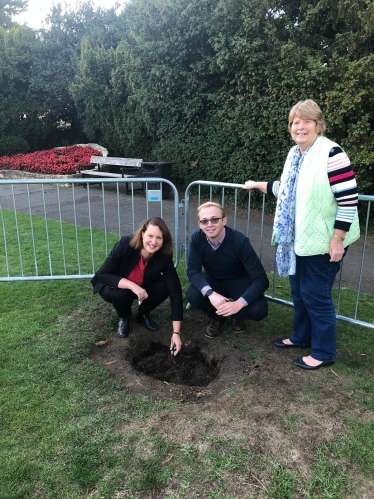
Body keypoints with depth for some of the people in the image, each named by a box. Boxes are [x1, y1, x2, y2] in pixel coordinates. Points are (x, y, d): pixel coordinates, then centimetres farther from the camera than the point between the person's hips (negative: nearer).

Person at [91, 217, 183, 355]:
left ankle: (143, 314, 5)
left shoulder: (164, 258, -28)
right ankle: (124, 317, 1)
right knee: (121, 293, -35)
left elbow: (175, 293, -28)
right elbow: (103, 274, -29)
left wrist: (176, 333, -33)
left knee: (163, 287, -25)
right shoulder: (125, 244, -33)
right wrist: (132, 286, -43)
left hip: (142, 287, 2)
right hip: (114, 285, -2)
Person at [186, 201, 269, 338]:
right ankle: (217, 317, 4)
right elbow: (192, 270, -23)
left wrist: (238, 304, -44)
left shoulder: (240, 241, -30)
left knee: (259, 310, -28)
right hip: (213, 280, 2)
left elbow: (261, 279, -30)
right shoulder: (197, 237, -21)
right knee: (193, 295, -29)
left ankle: (238, 315, 10)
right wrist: (211, 294, -42)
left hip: (239, 281, -2)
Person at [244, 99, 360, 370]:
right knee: (299, 292, 17)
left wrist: (337, 240, -20)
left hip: (322, 241, -8)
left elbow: (348, 198, -19)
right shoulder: (295, 154, 10)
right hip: (298, 238, 8)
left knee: (316, 296, 1)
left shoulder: (331, 153, -16)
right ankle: (302, 337, 37)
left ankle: (324, 352, 19)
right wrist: (259, 185, 29)